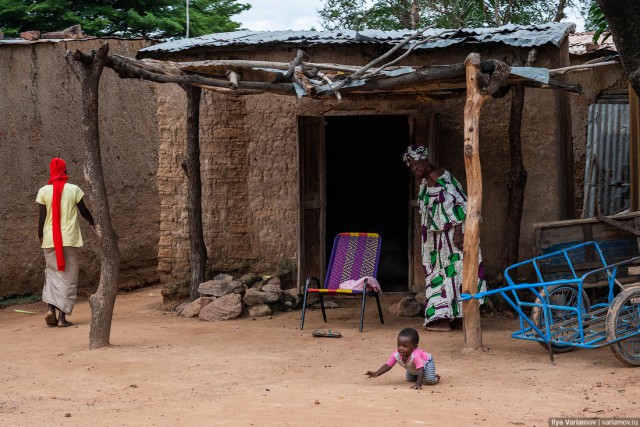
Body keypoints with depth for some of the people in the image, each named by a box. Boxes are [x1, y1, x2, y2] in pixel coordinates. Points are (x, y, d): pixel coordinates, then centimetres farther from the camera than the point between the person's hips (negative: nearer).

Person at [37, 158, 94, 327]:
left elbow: (42, 217, 0)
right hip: (69, 238, -2)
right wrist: (92, 221, 25)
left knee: (52, 273, 15)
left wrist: (40, 235, 14)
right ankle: (62, 316, 0)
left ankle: (50, 308, -4)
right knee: (68, 277, 5)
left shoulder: (44, 191, -1)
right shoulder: (74, 190, -3)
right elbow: (83, 211, 5)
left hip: (50, 239, 2)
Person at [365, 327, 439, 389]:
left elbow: (421, 371, -50)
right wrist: (376, 374, -35)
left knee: (429, 380, -22)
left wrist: (418, 384, -60)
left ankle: (436, 378, 12)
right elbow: (387, 366, -24)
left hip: (426, 362, -6)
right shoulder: (396, 355, -32)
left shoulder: (416, 355, -49)